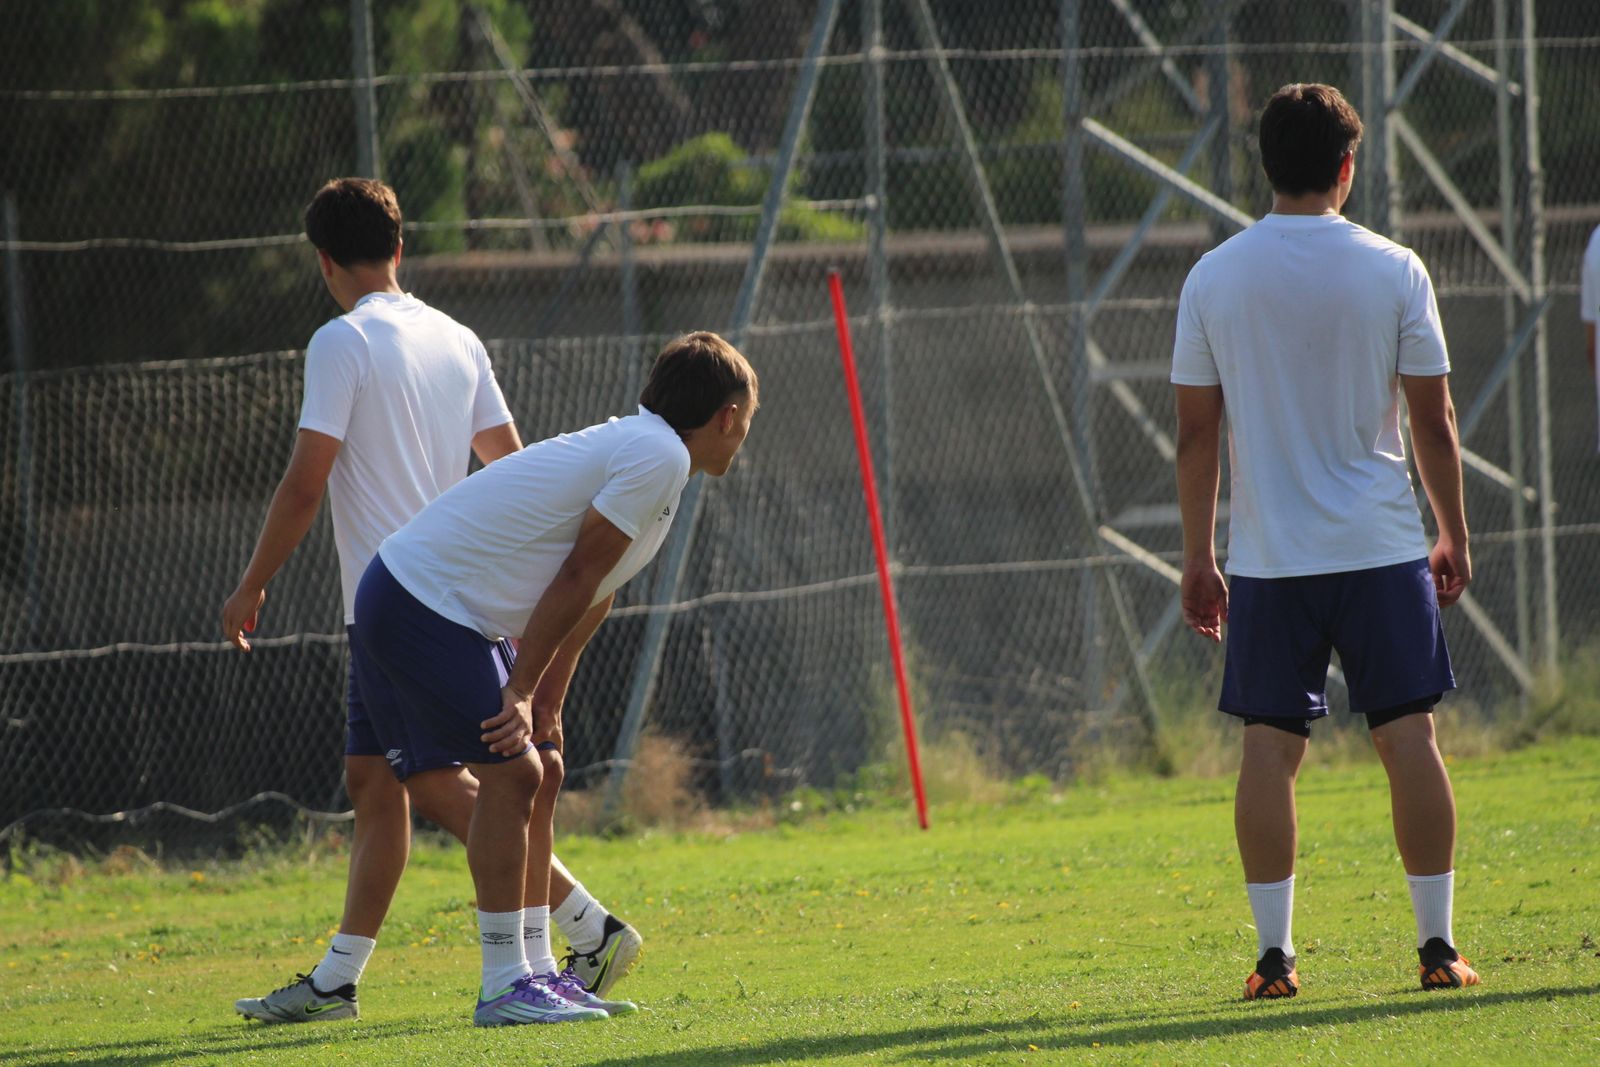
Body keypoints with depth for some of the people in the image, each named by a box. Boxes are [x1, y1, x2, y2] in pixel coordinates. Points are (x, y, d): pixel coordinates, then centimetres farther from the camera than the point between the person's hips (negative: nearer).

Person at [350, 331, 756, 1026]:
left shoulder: (637, 446, 18)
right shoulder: (659, 456, -13)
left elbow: (589, 597, 21)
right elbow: (577, 578, -16)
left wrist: (545, 707, 19)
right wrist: (524, 692, -14)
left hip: (414, 602, 11)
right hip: (424, 599, -11)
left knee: (541, 770, 12)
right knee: (513, 771, -14)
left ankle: (535, 971, 16)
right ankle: (503, 986, -14)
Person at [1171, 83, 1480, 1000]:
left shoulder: (1214, 278, 0)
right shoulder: (1394, 271, -4)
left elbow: (1196, 432, 2)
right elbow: (1433, 419, 0)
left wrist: (1198, 558, 10)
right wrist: (1456, 537, 11)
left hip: (1267, 553, 1)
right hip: (1381, 546, -1)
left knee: (1271, 744, 3)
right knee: (1410, 734, 4)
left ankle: (1275, 955, 0)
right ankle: (1438, 945, 3)